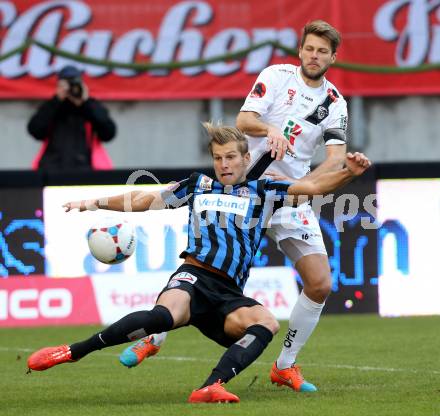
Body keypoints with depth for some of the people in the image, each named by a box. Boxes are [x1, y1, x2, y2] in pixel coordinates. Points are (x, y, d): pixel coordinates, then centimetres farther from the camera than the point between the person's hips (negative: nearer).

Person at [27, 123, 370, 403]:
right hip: (195, 277, -2)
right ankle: (71, 352, -32)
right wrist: (95, 203, 24)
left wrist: (348, 173, -8)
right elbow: (145, 200, 28)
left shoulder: (262, 192, 18)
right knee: (167, 315, -36)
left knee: (267, 323, -31)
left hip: (228, 295, 2)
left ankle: (210, 388, -46)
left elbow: (314, 186, 10)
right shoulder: (199, 185, 20)